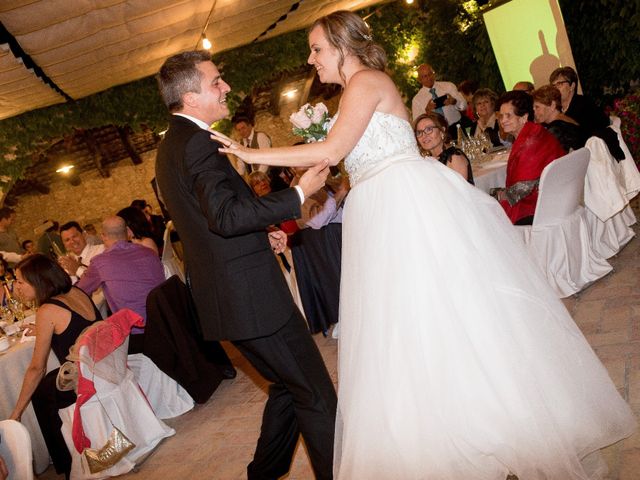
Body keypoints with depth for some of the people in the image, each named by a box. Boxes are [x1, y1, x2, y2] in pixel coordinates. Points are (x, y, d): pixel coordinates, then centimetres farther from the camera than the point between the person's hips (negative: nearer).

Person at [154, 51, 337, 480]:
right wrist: (299, 194, -23)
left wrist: (260, 234, 17)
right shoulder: (197, 143, -16)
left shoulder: (172, 144, 17)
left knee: (290, 386, 22)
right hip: (250, 296, -11)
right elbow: (226, 214, -29)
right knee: (317, 396, -1)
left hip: (228, 295, 11)